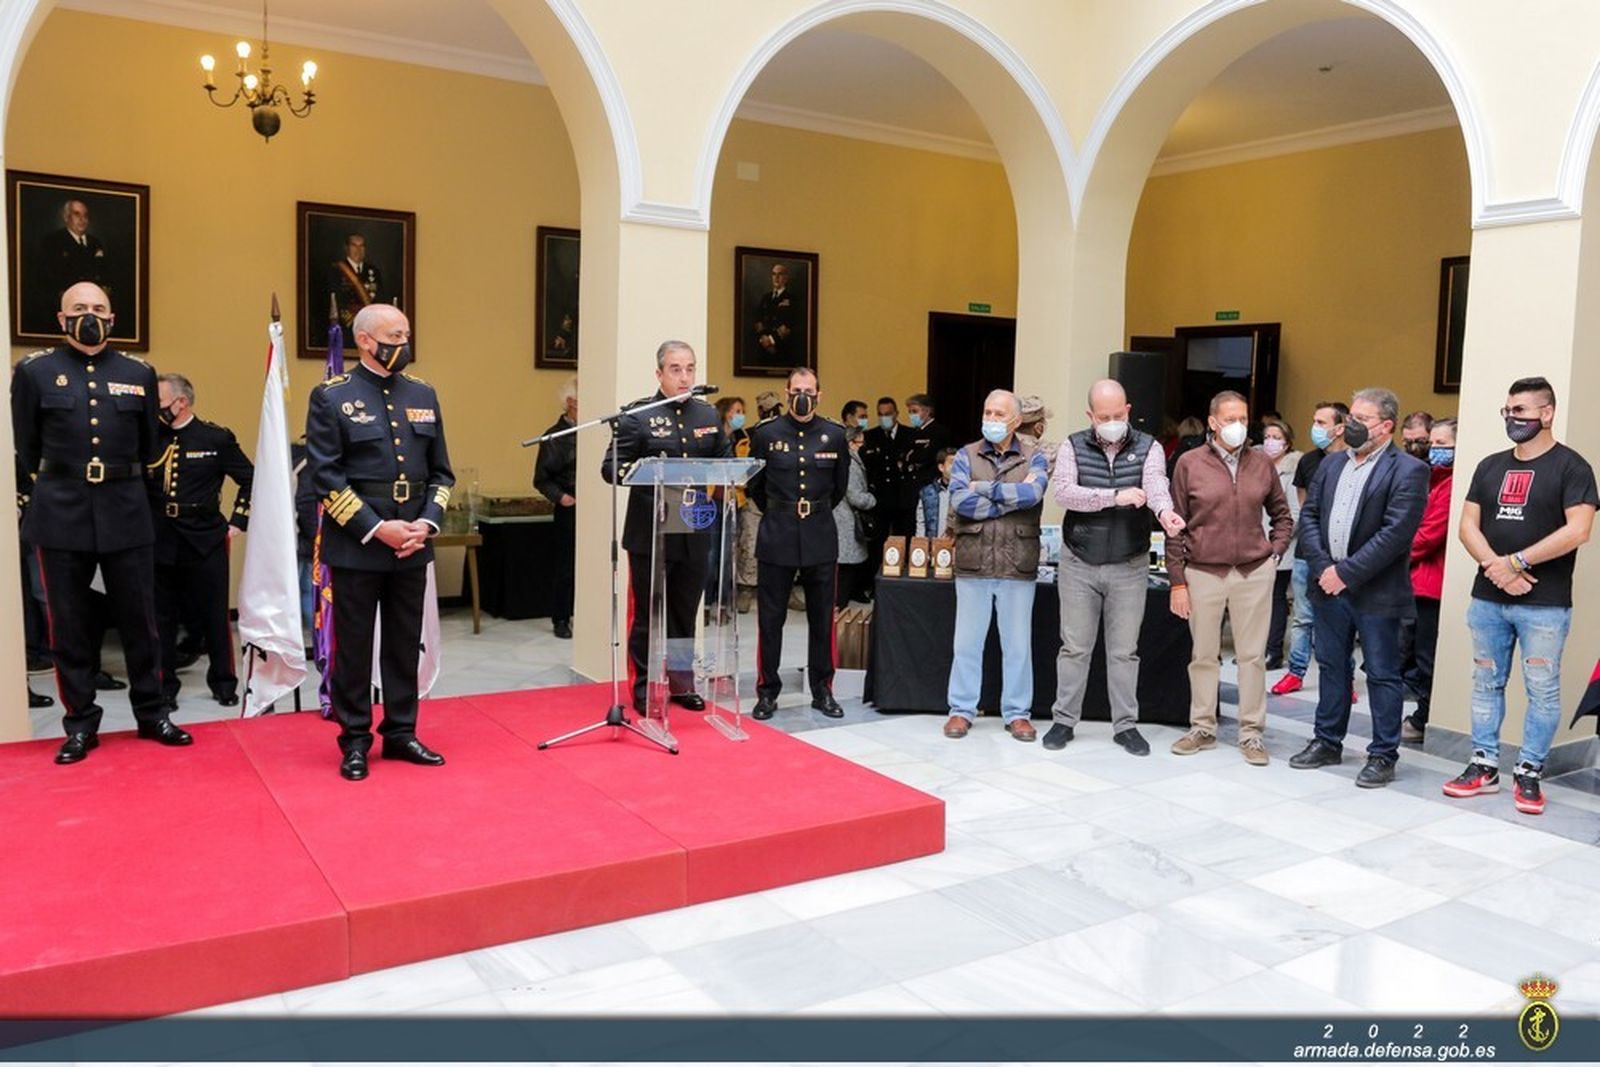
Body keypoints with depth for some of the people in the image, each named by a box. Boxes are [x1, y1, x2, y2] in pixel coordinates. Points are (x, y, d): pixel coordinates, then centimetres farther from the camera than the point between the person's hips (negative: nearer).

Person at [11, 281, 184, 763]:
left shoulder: (138, 374, 7)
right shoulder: (34, 372, 3)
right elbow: (25, 452, 8)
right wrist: (47, 493, 10)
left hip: (127, 514, 1)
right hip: (61, 516, -1)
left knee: (140, 619, 7)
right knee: (69, 624, 5)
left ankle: (152, 714, 19)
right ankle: (80, 724, 16)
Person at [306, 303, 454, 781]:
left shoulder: (423, 394, 10)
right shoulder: (331, 396, -4)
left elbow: (441, 472, 11)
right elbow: (325, 475, -9)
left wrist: (427, 523, -5)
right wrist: (375, 528, -15)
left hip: (413, 547, 4)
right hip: (356, 546, -4)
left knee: (406, 646, 11)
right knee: (353, 648, 5)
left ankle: (401, 732, 23)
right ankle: (355, 740, 17)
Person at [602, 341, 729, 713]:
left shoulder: (708, 415, 11)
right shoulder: (637, 416, -6)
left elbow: (726, 462, 16)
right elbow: (611, 468, -10)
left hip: (695, 535, 5)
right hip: (650, 535, -4)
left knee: (685, 616, 15)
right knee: (647, 616, 5)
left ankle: (681, 683, 28)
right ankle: (644, 689, 17)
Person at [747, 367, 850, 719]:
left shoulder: (835, 435, 3)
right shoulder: (766, 434, -1)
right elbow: (754, 484, 11)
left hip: (821, 538, 1)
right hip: (777, 537, -1)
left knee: (822, 619, 7)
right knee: (770, 618, 3)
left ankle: (822, 690, 19)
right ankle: (767, 692, 13)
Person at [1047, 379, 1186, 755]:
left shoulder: (1148, 447, -1)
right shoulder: (1073, 447, -1)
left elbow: (1156, 486, -20)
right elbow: (1062, 491, -17)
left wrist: (1165, 512, -43)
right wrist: (1115, 497, -26)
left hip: (1129, 566, 0)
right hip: (1079, 564, 0)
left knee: (1124, 650, 8)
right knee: (1075, 647, 8)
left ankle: (1126, 724, 19)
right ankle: (1064, 720, 19)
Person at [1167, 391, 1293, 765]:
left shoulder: (1262, 463, 5)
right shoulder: (1189, 463, -2)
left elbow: (1282, 515, 18)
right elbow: (1176, 527, 0)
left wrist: (1274, 553, 4)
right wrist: (1177, 581, -3)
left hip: (1254, 572, 1)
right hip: (1203, 571, -1)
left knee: (1252, 655, 6)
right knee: (1204, 654, 8)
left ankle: (1251, 733, 16)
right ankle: (1202, 728, 21)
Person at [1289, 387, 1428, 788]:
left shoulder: (1408, 470, -10)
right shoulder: (1332, 464, 11)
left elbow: (1395, 533, -18)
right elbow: (1308, 515, 8)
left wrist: (1347, 572, -18)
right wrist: (1322, 566, -6)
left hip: (1376, 592, -6)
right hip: (1329, 586, 6)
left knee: (1382, 675, 4)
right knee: (1331, 666, 16)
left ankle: (1383, 755, 14)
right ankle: (1327, 742, 29)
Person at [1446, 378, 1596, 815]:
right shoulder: (1490, 466, 12)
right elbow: (1468, 525, 7)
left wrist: (1517, 561, -15)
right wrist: (1495, 567, -10)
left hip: (1544, 604, -5)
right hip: (1487, 598, 5)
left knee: (1542, 690, 2)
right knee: (1486, 683, 10)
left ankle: (1529, 773, 12)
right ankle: (1484, 766, 18)